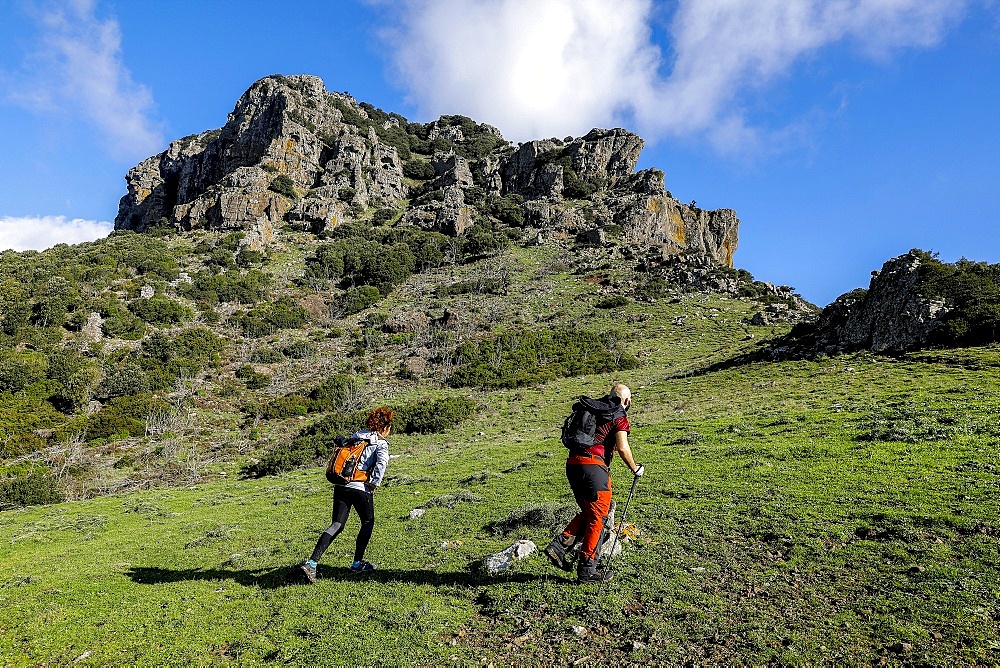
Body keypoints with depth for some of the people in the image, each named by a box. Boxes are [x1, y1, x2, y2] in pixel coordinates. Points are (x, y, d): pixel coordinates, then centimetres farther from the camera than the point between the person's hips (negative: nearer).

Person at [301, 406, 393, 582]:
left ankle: (311, 562, -4)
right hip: (361, 488, -6)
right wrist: (375, 484, -12)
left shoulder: (356, 435, 15)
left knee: (337, 525, 8)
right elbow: (382, 462, -22)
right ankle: (358, 563, 23)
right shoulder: (381, 443, -4)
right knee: (368, 523, 16)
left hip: (341, 486, 6)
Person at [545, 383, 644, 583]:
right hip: (593, 465, -7)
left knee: (588, 513, 21)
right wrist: (635, 469, 8)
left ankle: (559, 546, 9)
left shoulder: (590, 410, 21)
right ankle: (586, 571, 9)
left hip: (572, 464, 7)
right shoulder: (619, 416, 1)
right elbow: (622, 448, -9)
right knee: (598, 519, 5)